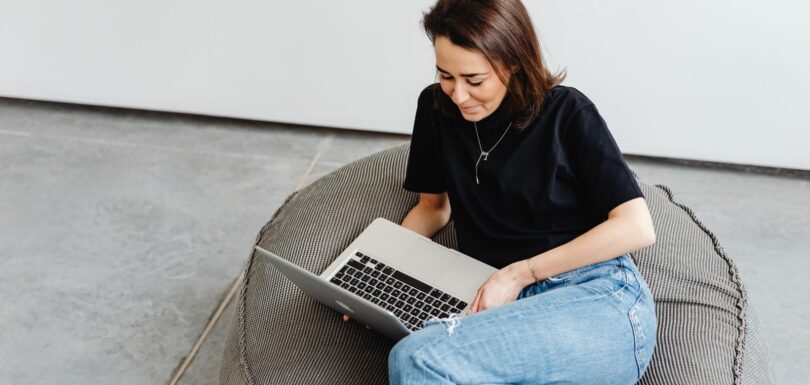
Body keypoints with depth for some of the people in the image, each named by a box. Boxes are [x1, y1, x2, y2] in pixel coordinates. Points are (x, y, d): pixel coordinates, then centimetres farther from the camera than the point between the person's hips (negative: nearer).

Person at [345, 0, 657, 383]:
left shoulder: (567, 113, -2)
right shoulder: (436, 107, 9)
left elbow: (637, 227, -6)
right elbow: (434, 205, 21)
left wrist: (519, 273, -11)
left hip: (602, 298, -4)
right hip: (508, 305, 4)